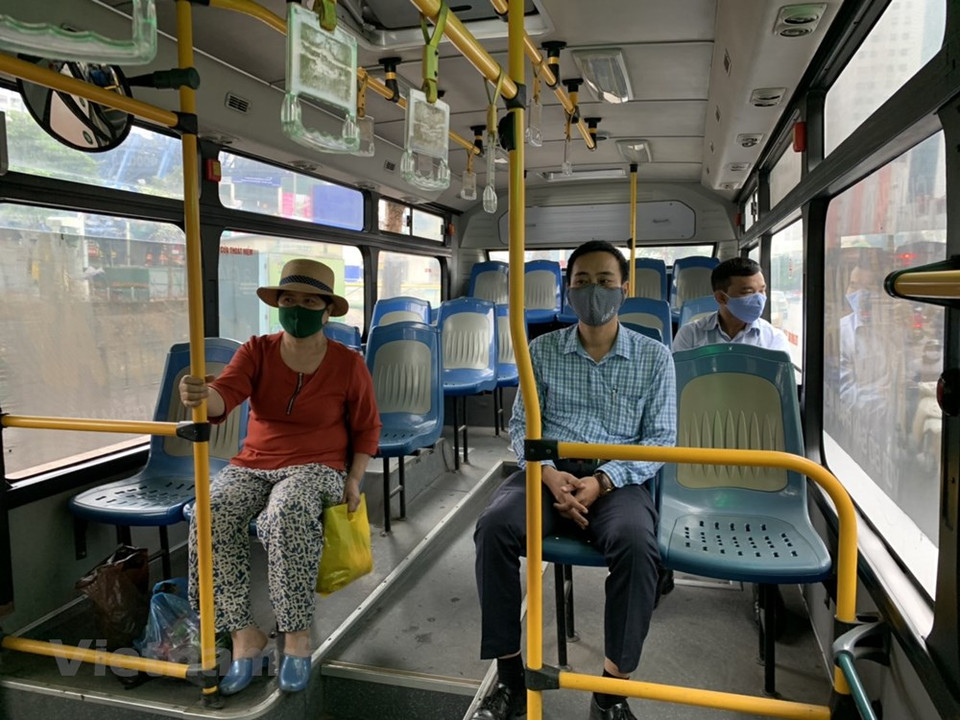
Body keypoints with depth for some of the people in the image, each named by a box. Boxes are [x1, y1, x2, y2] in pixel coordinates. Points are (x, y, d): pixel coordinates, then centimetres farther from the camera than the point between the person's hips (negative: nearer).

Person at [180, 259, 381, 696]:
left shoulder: (348, 364, -2)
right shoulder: (257, 352, 1)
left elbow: (367, 428, 8)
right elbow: (226, 395, -18)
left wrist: (354, 479, -5)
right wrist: (201, 395, -43)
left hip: (317, 468, -3)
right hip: (253, 465, 3)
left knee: (288, 513, -36)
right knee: (211, 515, -27)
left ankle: (297, 638, -21)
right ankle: (245, 637, -16)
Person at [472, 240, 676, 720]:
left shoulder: (653, 357, 5)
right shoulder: (543, 350, 9)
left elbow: (661, 439, 1)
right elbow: (522, 424, 7)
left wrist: (602, 481, -15)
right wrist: (549, 472, -14)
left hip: (618, 478, -1)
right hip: (549, 470, 2)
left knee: (636, 545, -33)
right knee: (493, 527, -27)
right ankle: (510, 677, -12)